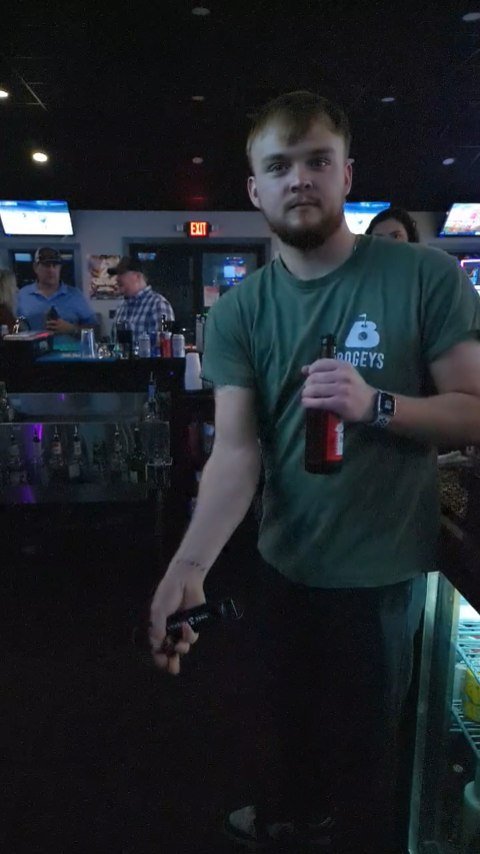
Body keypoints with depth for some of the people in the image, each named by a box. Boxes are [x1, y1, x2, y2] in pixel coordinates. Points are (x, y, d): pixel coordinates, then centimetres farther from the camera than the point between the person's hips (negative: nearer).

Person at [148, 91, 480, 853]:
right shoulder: (239, 310, -7)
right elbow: (236, 450, -14)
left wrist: (376, 405, -31)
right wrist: (189, 565, -29)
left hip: (380, 569, -3)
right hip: (283, 561, 4)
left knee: (361, 744, 18)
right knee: (291, 717, 29)